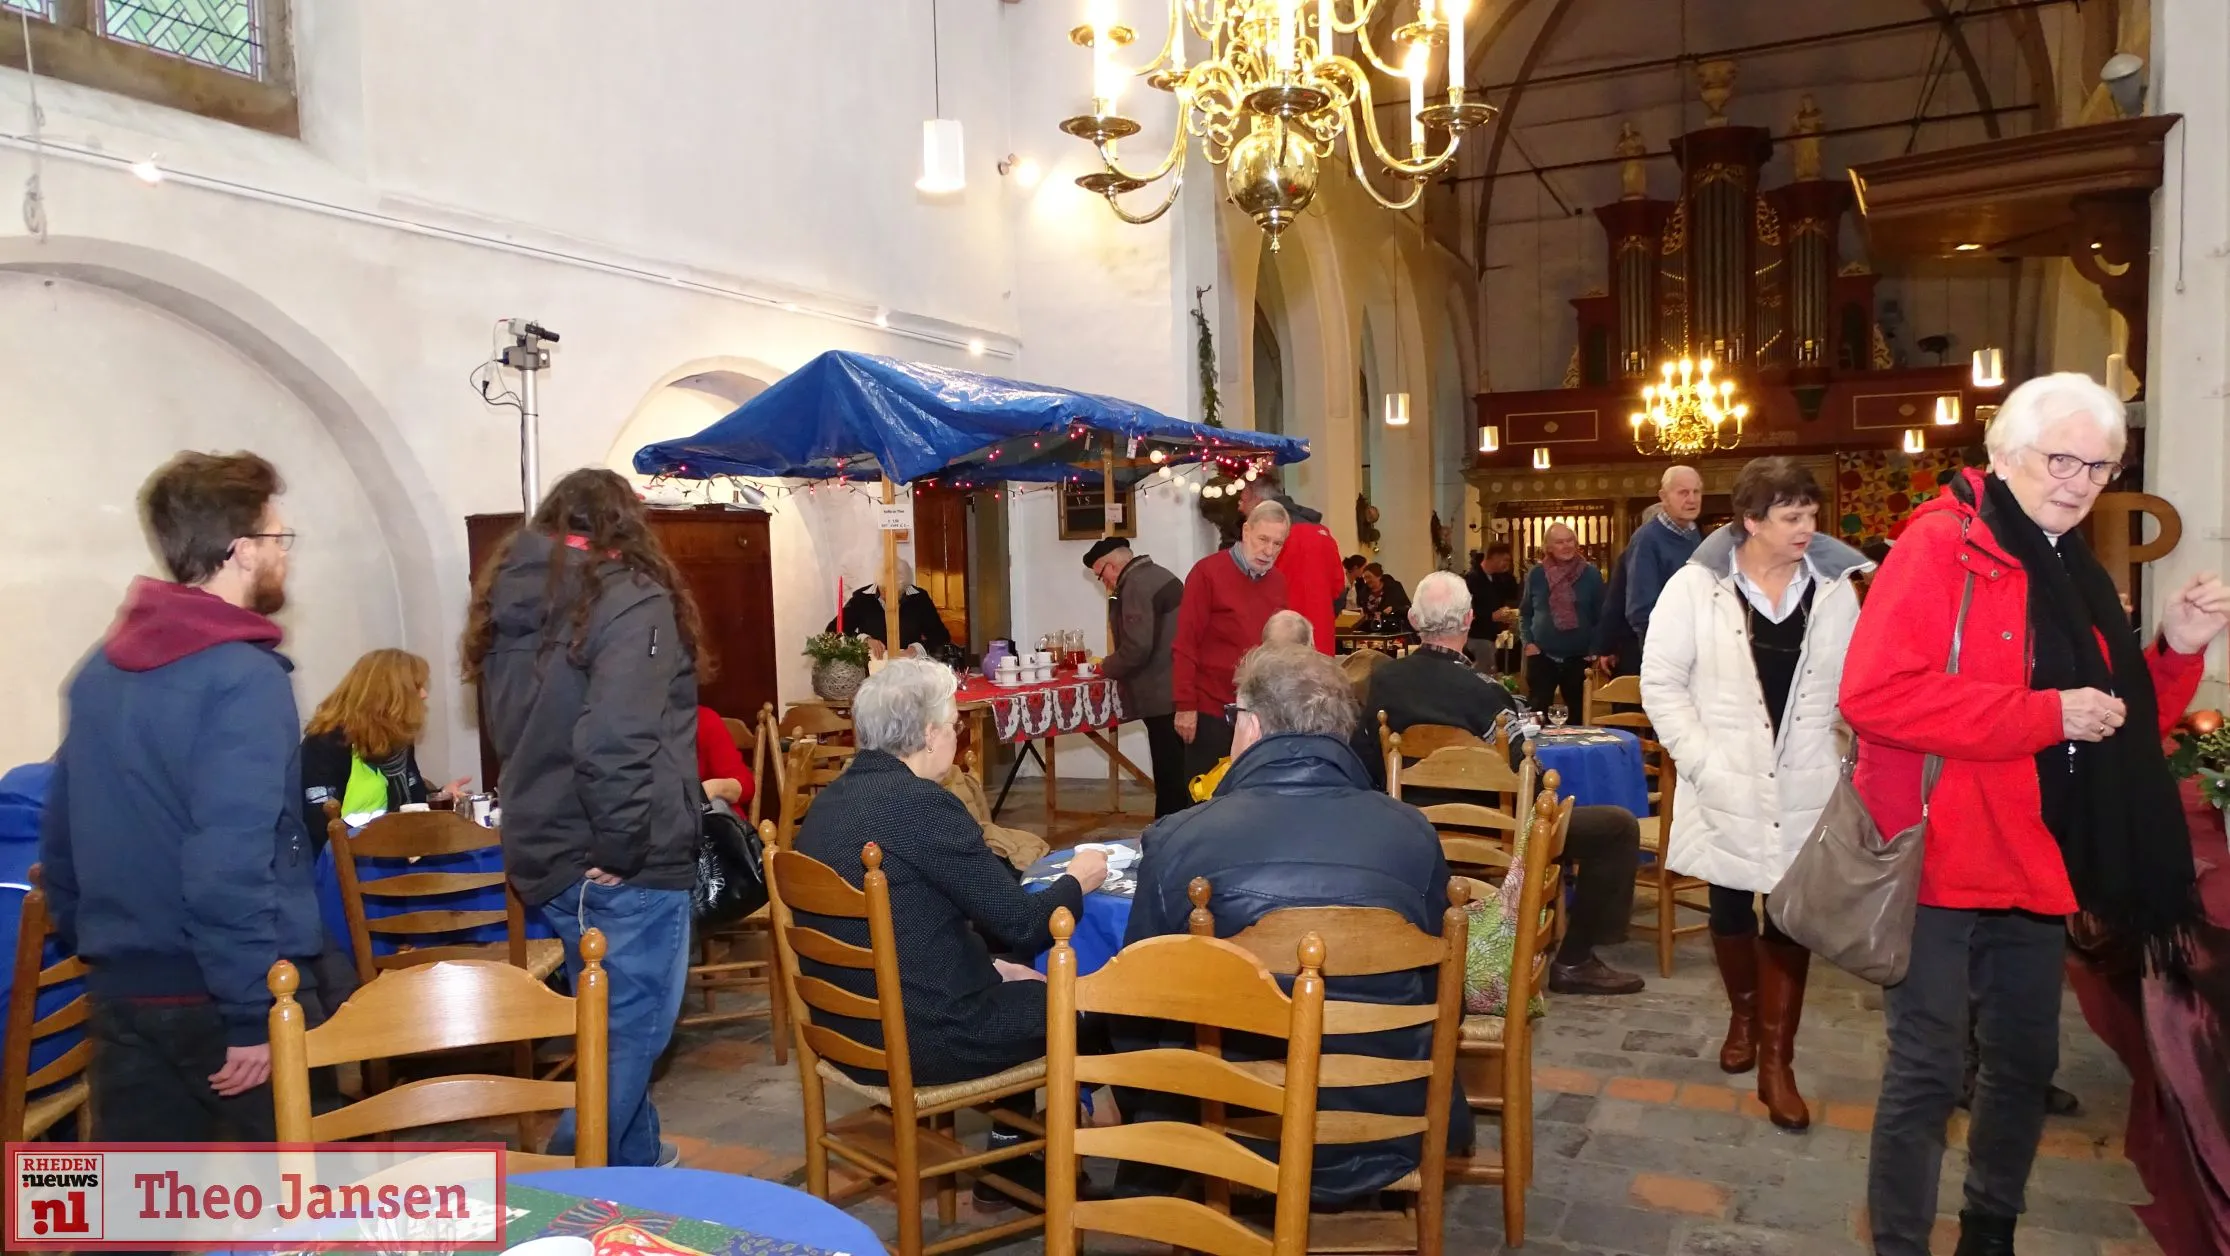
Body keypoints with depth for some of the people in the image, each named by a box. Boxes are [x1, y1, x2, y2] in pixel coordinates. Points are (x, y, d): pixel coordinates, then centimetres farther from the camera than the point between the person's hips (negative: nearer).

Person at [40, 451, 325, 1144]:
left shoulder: (99, 668, 8)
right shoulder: (245, 677, -18)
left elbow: (60, 834, 14)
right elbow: (229, 865, -25)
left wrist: (96, 946, 22)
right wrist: (254, 1014, -19)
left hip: (122, 989, 7)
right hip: (218, 994, -7)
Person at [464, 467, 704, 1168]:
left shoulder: (508, 605, 10)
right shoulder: (630, 599, -15)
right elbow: (614, 743, -27)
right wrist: (621, 849, -18)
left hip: (543, 855, 9)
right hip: (628, 868, -8)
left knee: (611, 1025, 22)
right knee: (629, 1032, 2)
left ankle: (636, 1160, 37)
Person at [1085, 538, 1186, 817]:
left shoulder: (1136, 584, -13)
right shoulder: (1158, 575, 17)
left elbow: (1137, 648, -22)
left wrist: (1107, 666, -4)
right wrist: (1115, 663, 18)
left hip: (1163, 697, -10)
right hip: (1177, 692, 10)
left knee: (1169, 778, -4)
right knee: (1178, 775, 13)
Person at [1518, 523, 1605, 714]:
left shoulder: (1591, 574, -1)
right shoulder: (1536, 574, 2)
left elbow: (1601, 616, 2)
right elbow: (1525, 612, 11)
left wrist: (1595, 649, -6)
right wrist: (1528, 642, -1)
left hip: (1579, 659, 0)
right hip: (1542, 657, 0)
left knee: (1578, 713, 10)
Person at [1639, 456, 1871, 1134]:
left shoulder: (1834, 588, -2)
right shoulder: (1696, 586, -9)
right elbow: (1661, 681, -7)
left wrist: (1850, 762, -2)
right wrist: (1700, 760, -12)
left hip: (1806, 788, 1)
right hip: (1727, 787, -1)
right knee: (1731, 909, 15)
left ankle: (1776, 1062, 15)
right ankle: (1743, 1012, 42)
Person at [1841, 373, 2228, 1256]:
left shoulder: (2076, 574, 11)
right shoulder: (1940, 544, -13)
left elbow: (2127, 728, 17)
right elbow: (1873, 694, -26)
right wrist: (2044, 715, -23)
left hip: (2033, 864, 8)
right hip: (1940, 862, -8)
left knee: (2027, 1059, 20)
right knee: (1927, 1071, 0)